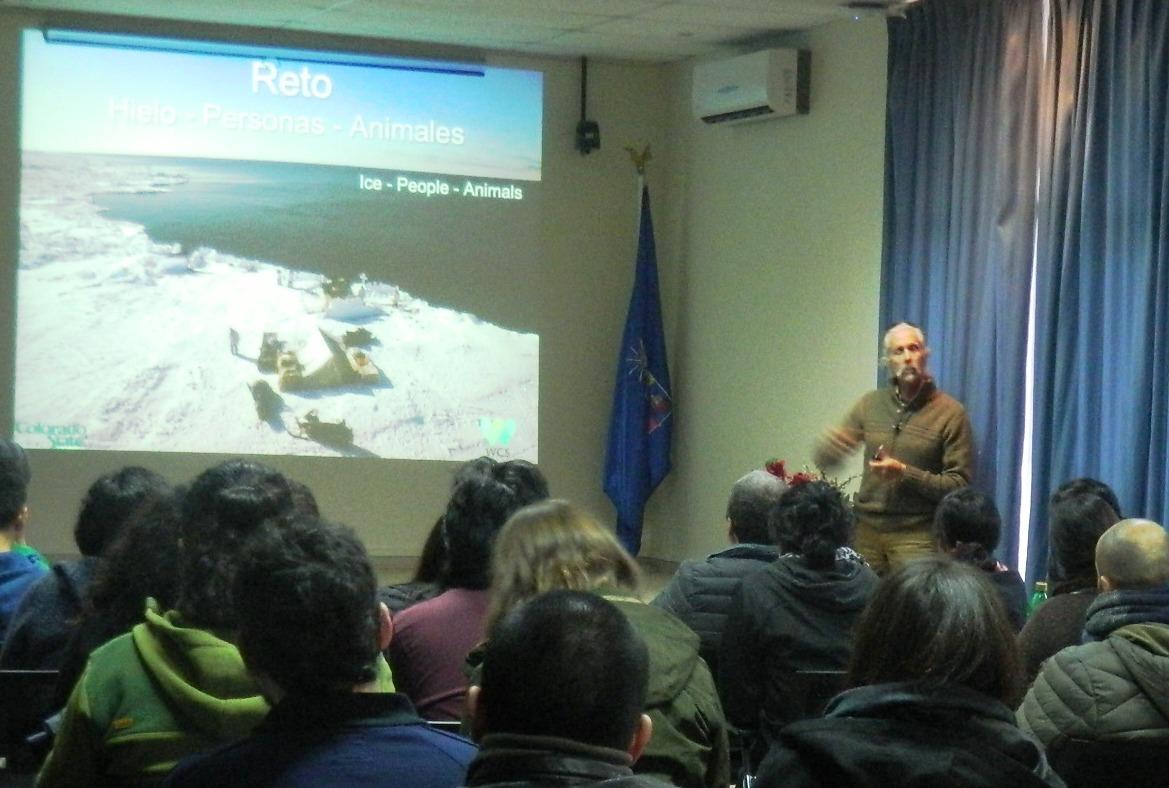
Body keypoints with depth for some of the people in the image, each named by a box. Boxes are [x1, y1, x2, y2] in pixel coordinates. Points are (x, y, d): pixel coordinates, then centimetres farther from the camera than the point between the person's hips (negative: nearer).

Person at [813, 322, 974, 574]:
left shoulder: (950, 412, -2)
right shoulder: (870, 404, 9)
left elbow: (959, 484, -6)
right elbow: (823, 458, 10)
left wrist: (904, 473, -17)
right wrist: (829, 447, -14)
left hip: (916, 535, -3)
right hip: (867, 529, 3)